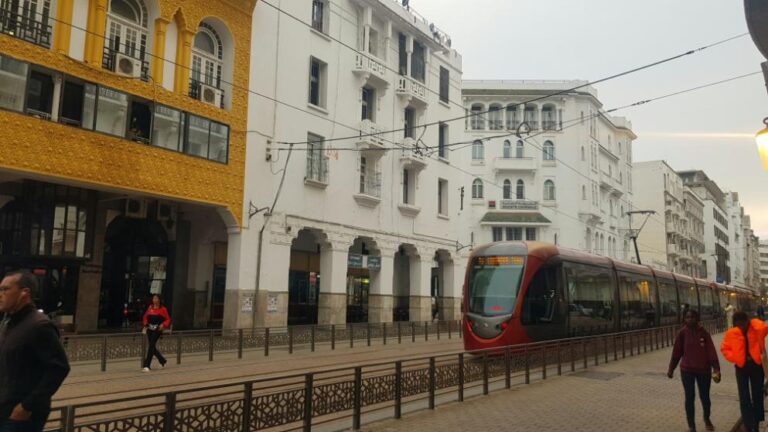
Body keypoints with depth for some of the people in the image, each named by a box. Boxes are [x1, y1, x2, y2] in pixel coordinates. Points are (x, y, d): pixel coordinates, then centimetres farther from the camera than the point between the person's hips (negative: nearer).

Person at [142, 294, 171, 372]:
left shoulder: (163, 309, -4)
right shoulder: (150, 308, 8)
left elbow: (168, 319, 0)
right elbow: (145, 317, 19)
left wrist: (163, 325, -16)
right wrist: (145, 324, 2)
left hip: (157, 330, -5)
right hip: (149, 330, 5)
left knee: (151, 346, -13)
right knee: (152, 347, 10)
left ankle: (147, 366, -11)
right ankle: (162, 361, 32)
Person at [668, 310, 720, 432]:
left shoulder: (704, 333, -5)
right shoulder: (682, 333, -5)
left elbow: (711, 351, -9)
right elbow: (676, 352, -1)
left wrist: (716, 369, -18)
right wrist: (671, 369, 2)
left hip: (704, 370, 1)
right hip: (687, 370, 0)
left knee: (705, 397, 12)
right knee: (689, 398, 3)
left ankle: (707, 419, 40)